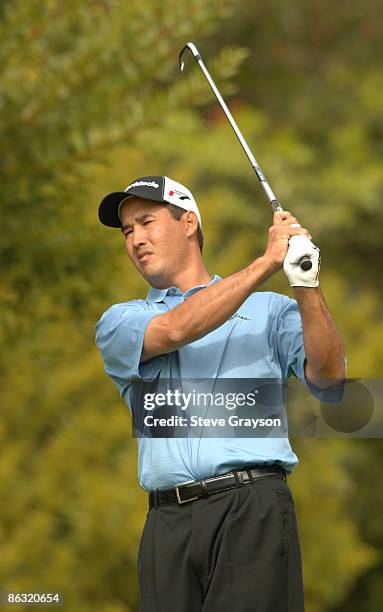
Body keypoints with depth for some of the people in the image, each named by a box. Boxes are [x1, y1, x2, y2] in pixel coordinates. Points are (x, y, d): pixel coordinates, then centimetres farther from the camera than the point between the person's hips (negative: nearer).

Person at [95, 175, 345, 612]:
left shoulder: (270, 309, 16)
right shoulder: (118, 323, 18)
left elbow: (327, 374, 1)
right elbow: (174, 330, -3)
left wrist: (306, 285, -14)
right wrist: (269, 260, -6)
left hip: (252, 510, -2)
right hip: (168, 522, 2)